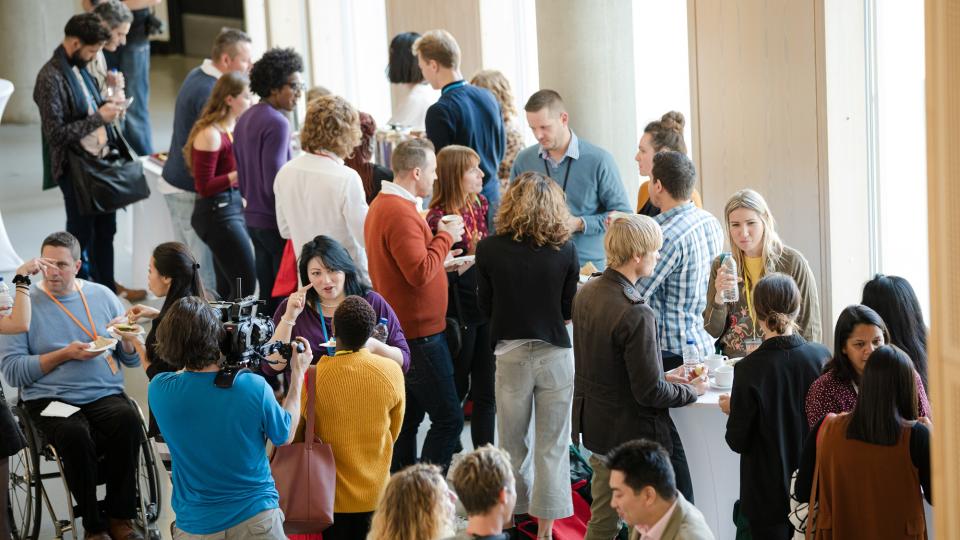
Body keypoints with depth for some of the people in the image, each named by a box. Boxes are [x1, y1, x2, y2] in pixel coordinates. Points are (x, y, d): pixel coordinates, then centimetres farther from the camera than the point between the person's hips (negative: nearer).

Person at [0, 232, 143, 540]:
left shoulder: (103, 296, 12)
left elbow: (133, 361, 14)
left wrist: (128, 339, -8)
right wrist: (64, 355, -11)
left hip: (105, 395, 2)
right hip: (50, 399, -2)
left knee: (129, 420, -31)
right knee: (74, 434, -35)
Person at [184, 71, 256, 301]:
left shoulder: (233, 129, 12)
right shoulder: (210, 134, -15)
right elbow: (204, 187, -17)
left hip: (234, 207, 9)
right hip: (217, 213, -9)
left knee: (228, 289, 12)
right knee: (245, 285, -12)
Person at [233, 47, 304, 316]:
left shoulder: (245, 119, 12)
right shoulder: (277, 123, -17)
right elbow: (276, 183, -21)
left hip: (253, 218, 9)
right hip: (277, 222, -9)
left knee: (268, 293, 14)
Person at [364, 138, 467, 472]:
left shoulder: (381, 205, 13)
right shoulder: (400, 212, -21)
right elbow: (420, 273, -26)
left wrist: (440, 261, 16)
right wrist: (445, 237, -14)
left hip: (399, 330, 11)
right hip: (419, 332, -11)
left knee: (408, 417, 16)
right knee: (448, 419, -8)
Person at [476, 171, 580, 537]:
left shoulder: (489, 249, -9)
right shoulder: (565, 250, -9)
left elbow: (485, 307, 0)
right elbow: (570, 309, 0)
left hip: (510, 353, 1)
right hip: (555, 353, 0)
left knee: (513, 442, 16)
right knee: (551, 445, 7)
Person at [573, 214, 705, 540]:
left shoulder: (585, 294, 2)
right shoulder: (636, 314, -26)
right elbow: (649, 393, -22)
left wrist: (663, 378, 13)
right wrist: (692, 391, -4)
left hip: (595, 428, 8)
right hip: (634, 435, -8)